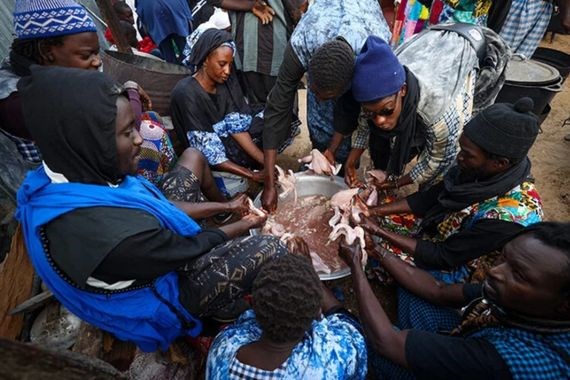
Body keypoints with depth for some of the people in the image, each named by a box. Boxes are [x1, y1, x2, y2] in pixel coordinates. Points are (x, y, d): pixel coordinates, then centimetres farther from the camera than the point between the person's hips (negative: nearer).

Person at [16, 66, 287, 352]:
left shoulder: (70, 173, -15)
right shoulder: (112, 233, -43)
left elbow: (158, 204, -3)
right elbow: (190, 248, -25)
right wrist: (243, 226, -7)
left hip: (149, 257, 8)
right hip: (162, 292, -7)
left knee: (193, 156, 8)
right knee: (269, 250, -9)